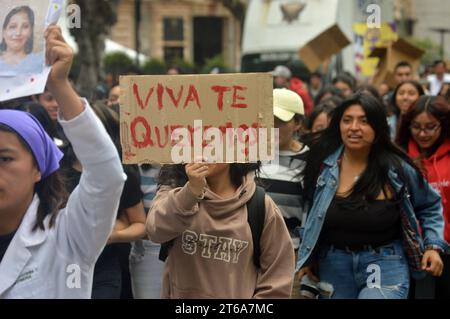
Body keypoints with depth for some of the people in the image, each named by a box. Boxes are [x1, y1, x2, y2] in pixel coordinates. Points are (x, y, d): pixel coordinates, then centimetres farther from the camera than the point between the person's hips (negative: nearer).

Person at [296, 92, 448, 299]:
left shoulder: (397, 169, -5)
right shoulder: (322, 163, -2)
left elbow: (430, 206, 12)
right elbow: (310, 213, 11)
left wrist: (433, 246, 1)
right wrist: (306, 257, 9)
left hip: (385, 264, -3)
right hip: (333, 266, 3)